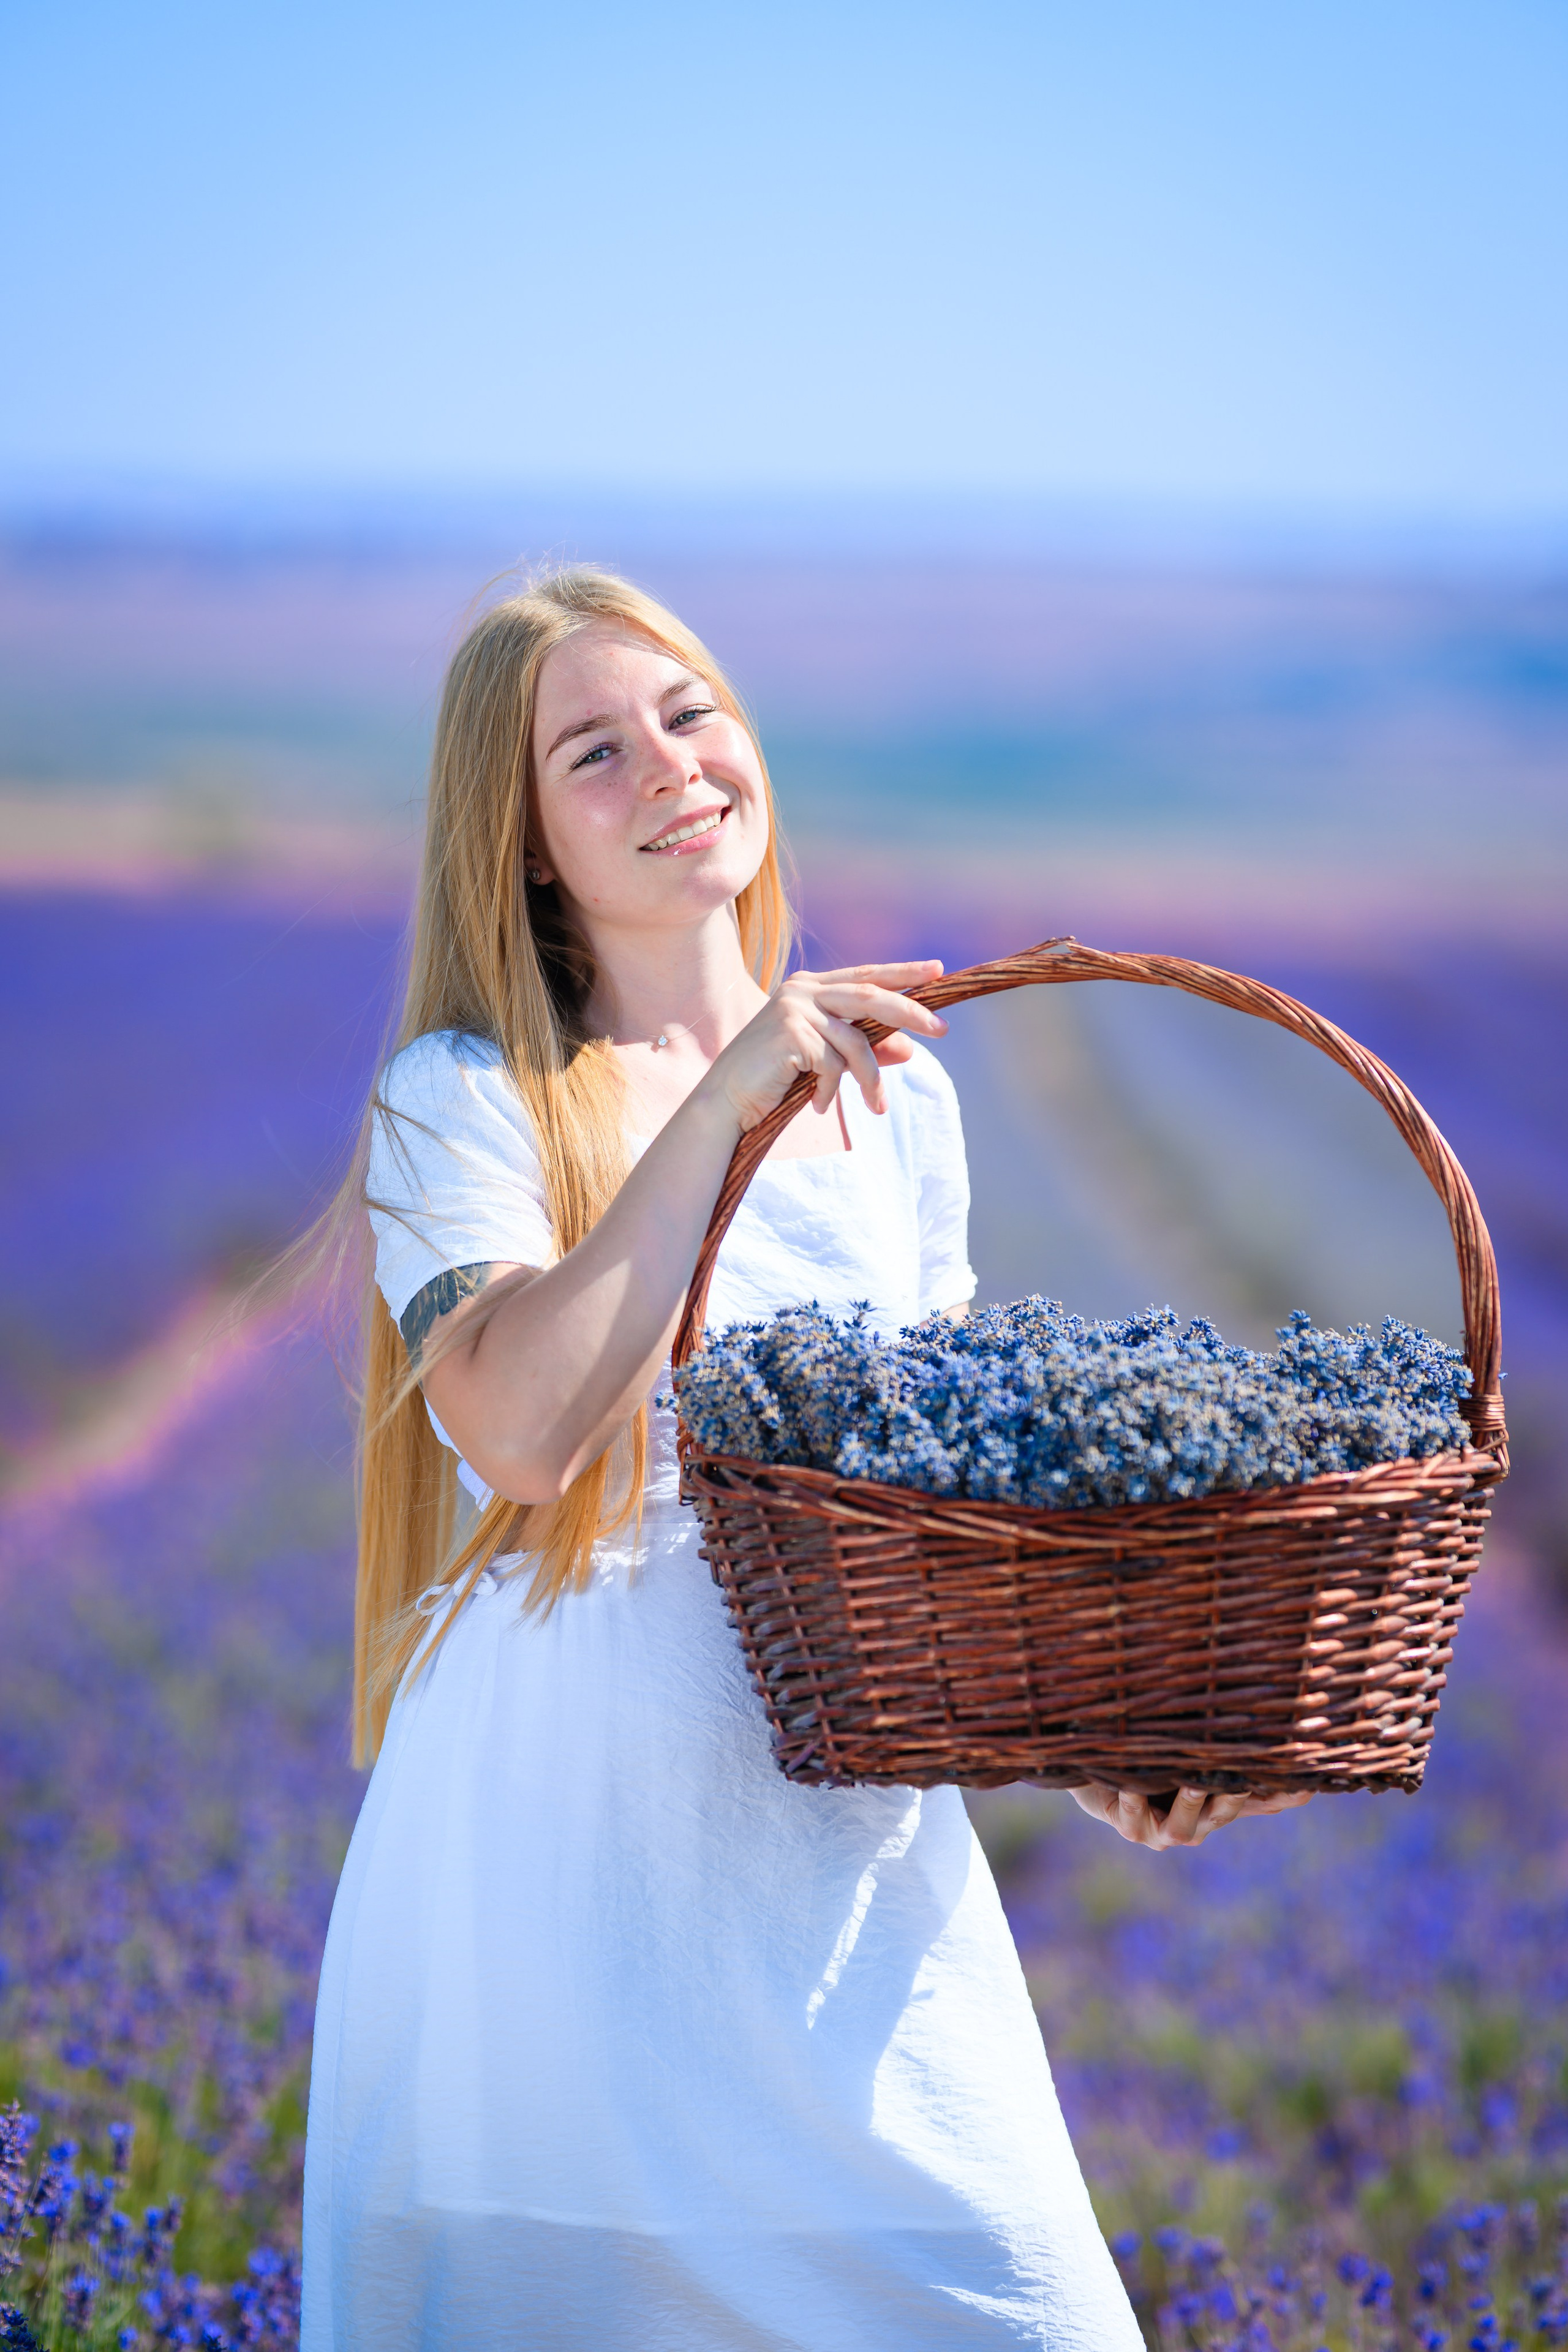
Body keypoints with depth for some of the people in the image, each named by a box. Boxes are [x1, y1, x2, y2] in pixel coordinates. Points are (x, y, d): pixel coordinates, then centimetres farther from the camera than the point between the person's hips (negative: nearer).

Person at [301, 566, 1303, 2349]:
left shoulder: (890, 1100, 9)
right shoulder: (463, 1102, -6)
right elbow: (525, 1429, -24)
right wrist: (724, 1101, -23)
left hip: (853, 1871, 4)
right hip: (556, 1852, -4)